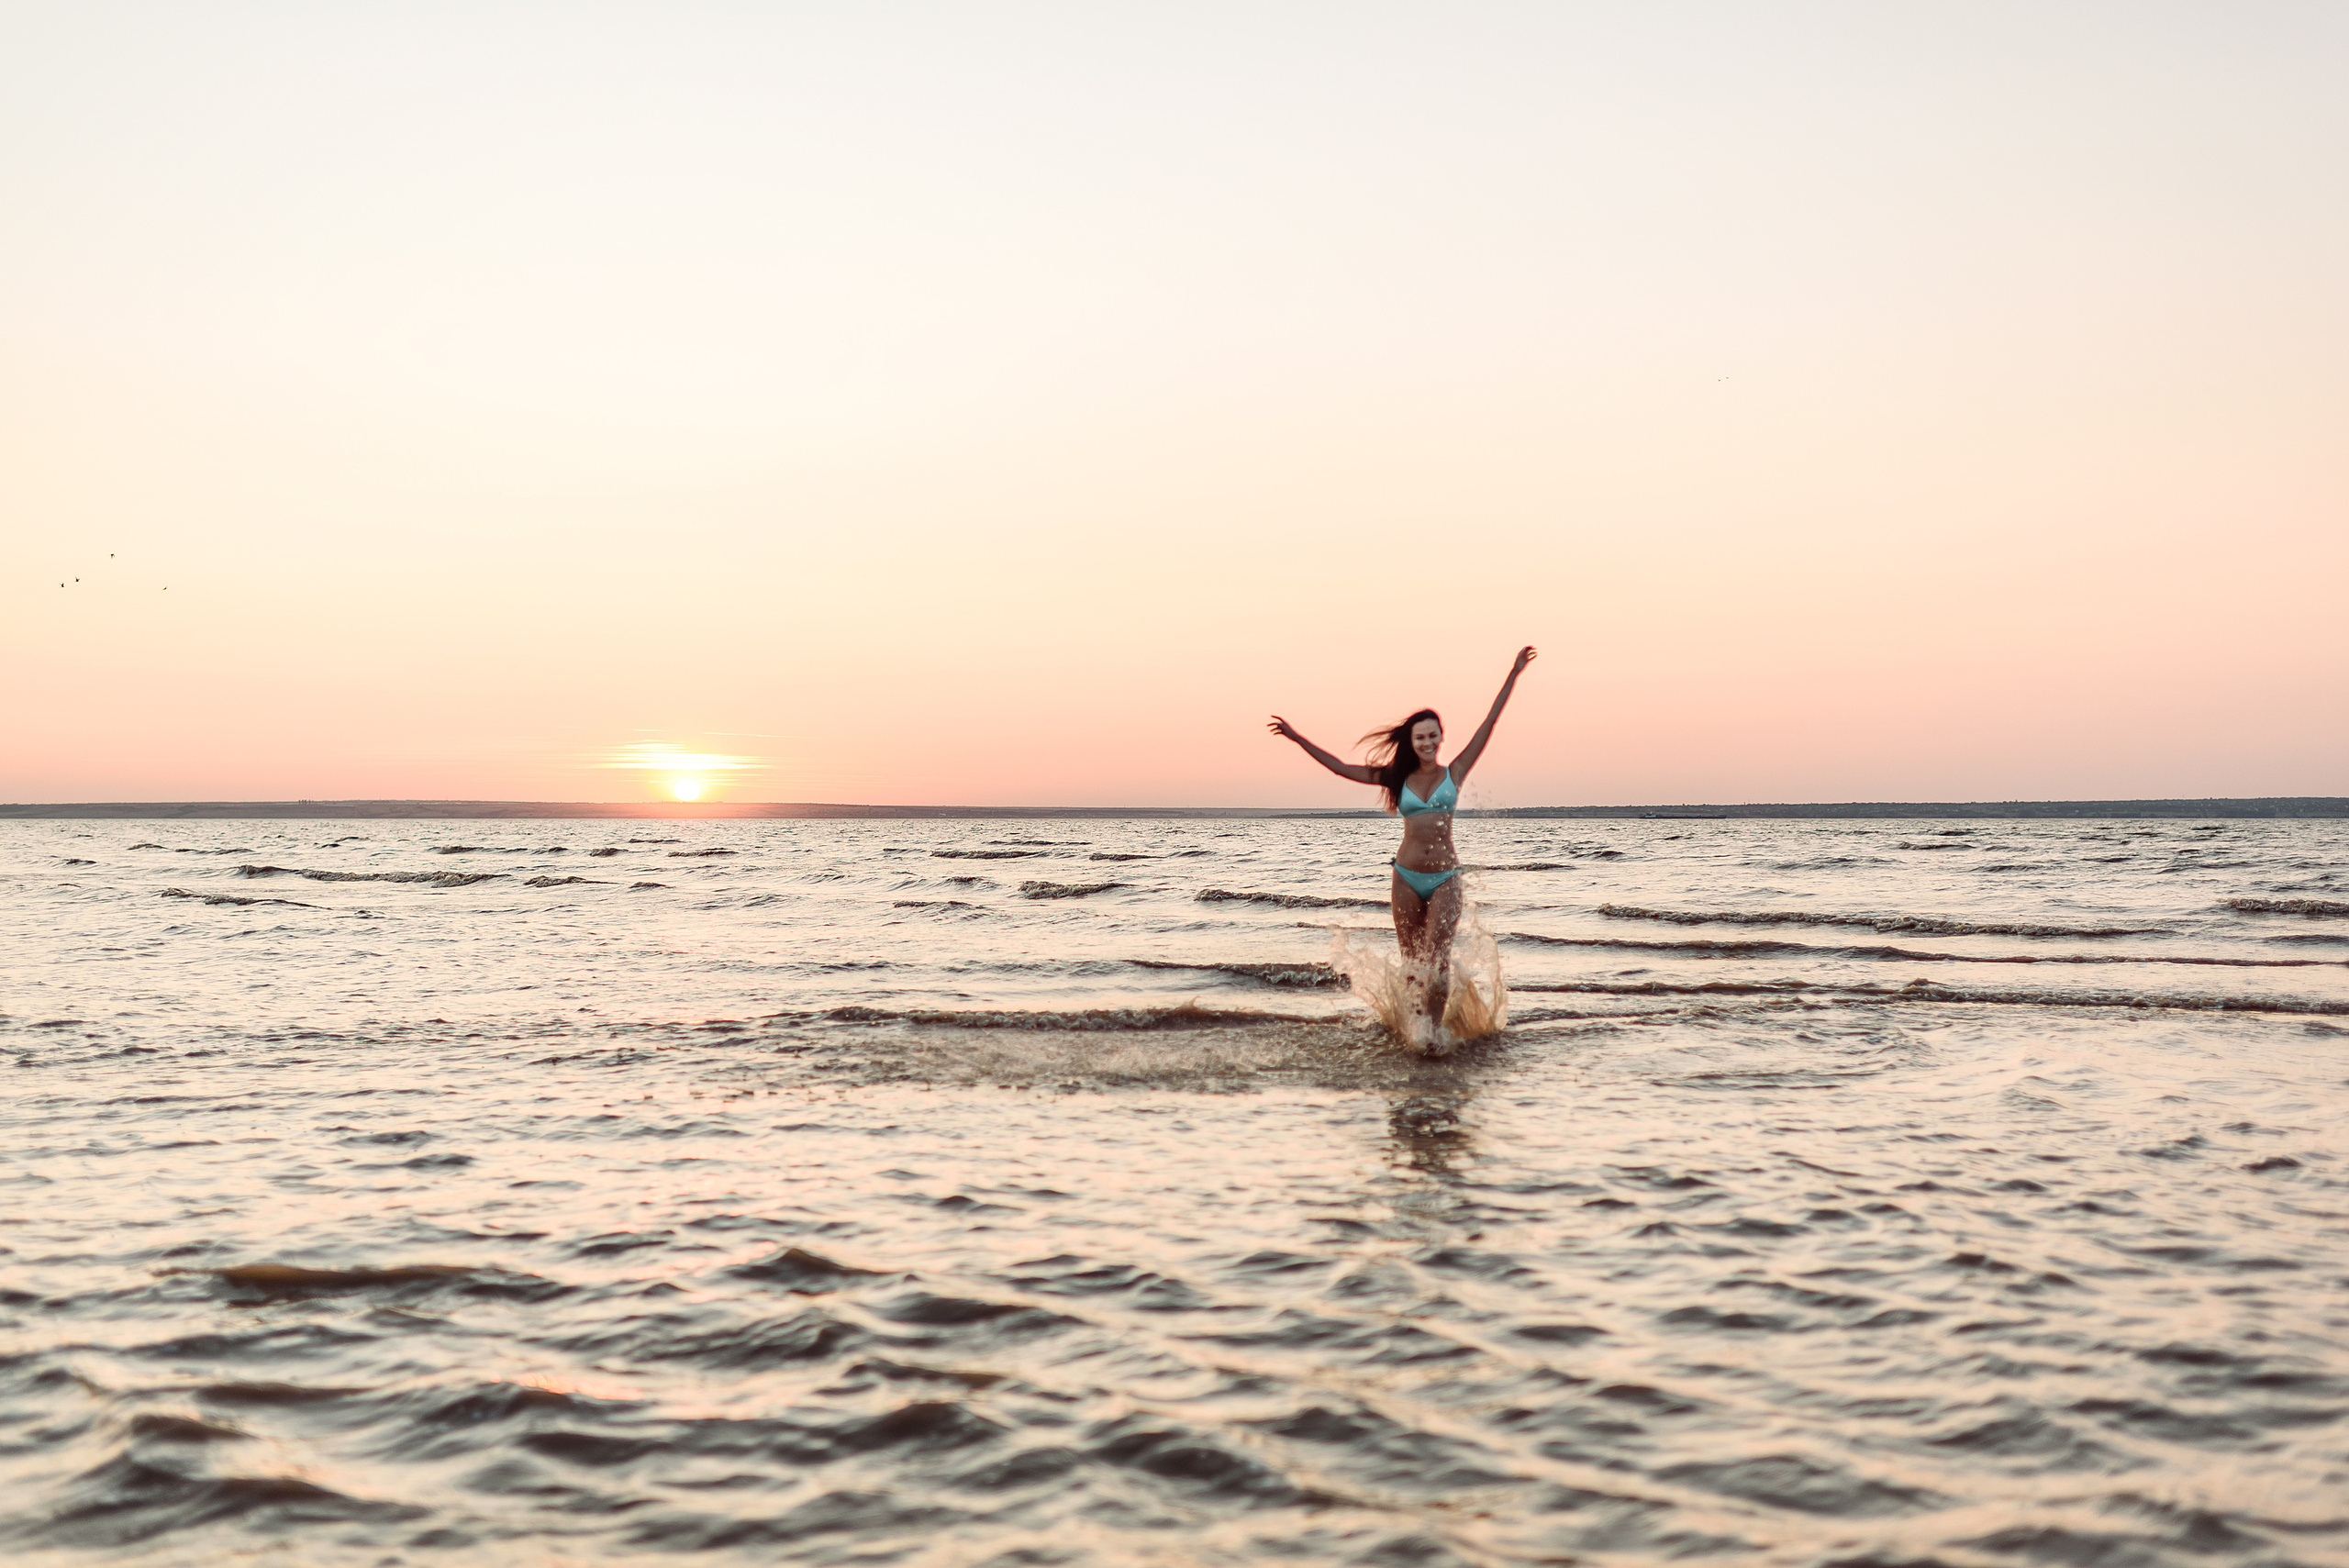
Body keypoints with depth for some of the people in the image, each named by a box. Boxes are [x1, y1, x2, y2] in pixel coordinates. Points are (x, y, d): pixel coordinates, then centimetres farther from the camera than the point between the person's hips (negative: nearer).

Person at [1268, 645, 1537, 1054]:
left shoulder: (1454, 773, 4)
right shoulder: (1398, 778, 8)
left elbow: (1489, 724, 3)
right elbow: (1340, 767, 10)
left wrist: (1513, 675, 0)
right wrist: (1298, 738, 9)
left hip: (1445, 878, -2)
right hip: (1407, 877, 2)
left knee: (1438, 956, -16)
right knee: (1412, 961, 8)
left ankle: (1434, 1031, -13)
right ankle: (1418, 1022, 23)